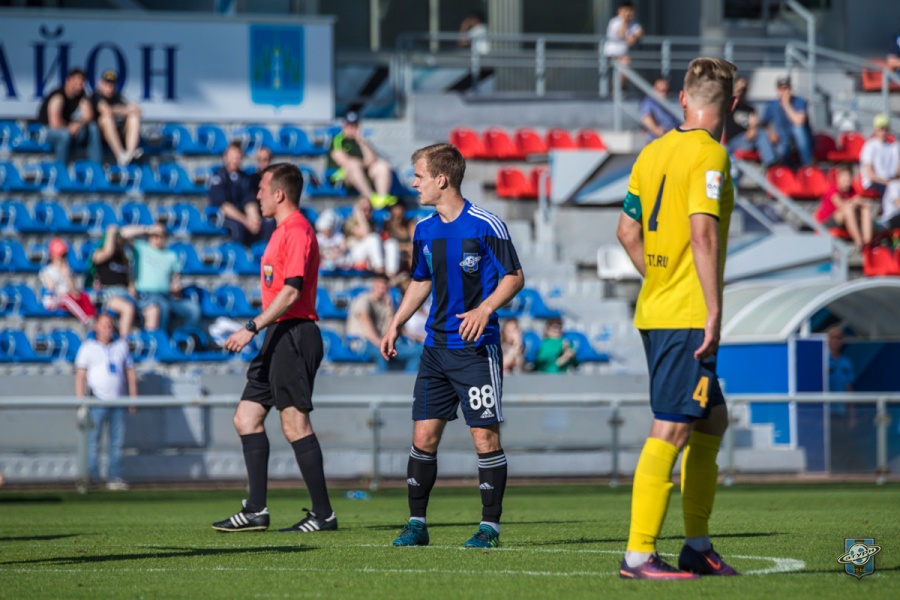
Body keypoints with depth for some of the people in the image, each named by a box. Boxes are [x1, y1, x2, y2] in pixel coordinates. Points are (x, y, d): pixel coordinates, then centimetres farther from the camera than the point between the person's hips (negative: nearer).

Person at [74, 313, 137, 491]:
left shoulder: (121, 346, 15)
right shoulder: (88, 347, 4)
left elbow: (130, 372, 17)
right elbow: (80, 374, 0)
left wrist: (133, 397, 8)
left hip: (118, 402, 4)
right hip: (97, 401, -4)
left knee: (117, 442, 3)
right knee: (93, 441, -6)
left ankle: (115, 478, 5)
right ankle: (91, 478, -5)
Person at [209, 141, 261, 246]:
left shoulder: (244, 178, 8)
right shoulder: (217, 177, -7)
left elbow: (249, 201, -3)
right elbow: (224, 205, -15)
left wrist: (254, 219, -24)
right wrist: (245, 220, -24)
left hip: (242, 215, 5)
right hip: (222, 217, -5)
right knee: (239, 225, -35)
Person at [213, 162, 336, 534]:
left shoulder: (297, 231, -13)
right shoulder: (283, 231, 19)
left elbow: (291, 291, -20)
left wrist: (252, 328, -21)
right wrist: (258, 332, 22)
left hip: (294, 335, -11)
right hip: (279, 336, 11)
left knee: (295, 424, -9)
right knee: (246, 417, 7)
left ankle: (323, 514, -5)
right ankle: (256, 511, 7)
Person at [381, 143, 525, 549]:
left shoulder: (485, 226, -9)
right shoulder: (424, 230, 10)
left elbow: (514, 277, -6)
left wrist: (486, 308, -21)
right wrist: (396, 325, 15)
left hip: (477, 348, -6)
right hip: (436, 347, 6)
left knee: (485, 436, -5)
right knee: (424, 434, 3)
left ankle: (490, 525, 2)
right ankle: (417, 523, 9)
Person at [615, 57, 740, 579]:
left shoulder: (653, 152, 12)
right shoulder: (709, 155, -12)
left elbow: (628, 231, 17)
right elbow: (703, 232, -21)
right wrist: (714, 310, -20)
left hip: (654, 311, 9)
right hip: (688, 316, -9)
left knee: (713, 420, 17)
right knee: (671, 432, -7)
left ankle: (698, 548, 19)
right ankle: (639, 554, -8)